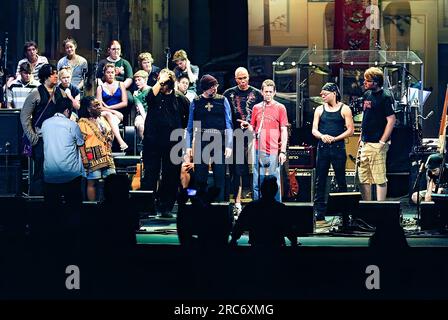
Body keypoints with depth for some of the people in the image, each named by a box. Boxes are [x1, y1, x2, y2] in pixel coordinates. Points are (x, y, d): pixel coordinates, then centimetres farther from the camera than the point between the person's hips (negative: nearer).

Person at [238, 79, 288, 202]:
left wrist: (283, 151, -6)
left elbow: (284, 131, 1)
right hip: (259, 150, 3)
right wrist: (247, 126, -6)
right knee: (257, 183, 5)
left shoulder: (280, 108, 3)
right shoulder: (256, 108, 12)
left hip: (274, 151, -3)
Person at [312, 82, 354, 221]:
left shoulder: (344, 109, 1)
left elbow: (350, 130, -3)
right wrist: (322, 136, -14)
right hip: (322, 148, 3)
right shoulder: (320, 109, 12)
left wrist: (335, 138, -14)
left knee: (341, 180, 0)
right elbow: (314, 130, 8)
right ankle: (319, 212, 6)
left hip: (338, 148, -3)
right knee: (320, 181, 2)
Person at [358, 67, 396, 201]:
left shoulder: (385, 97, -10)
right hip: (365, 143, 9)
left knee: (380, 178, -5)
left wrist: (382, 142, -17)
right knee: (363, 177, 11)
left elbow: (391, 120, -14)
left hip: (377, 144, -9)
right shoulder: (367, 95, 14)